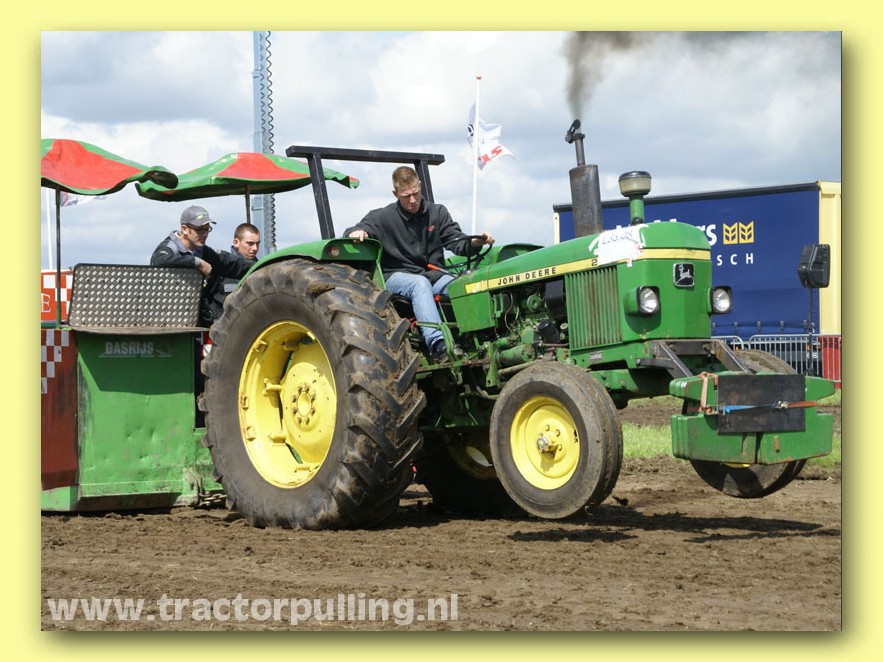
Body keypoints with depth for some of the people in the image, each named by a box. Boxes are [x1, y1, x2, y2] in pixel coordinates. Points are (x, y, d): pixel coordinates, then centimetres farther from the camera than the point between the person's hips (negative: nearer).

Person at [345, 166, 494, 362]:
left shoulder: (437, 213, 10)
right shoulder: (382, 217, 2)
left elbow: (457, 241, 2)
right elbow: (351, 233, -6)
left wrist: (475, 242, -21)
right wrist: (356, 233, -32)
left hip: (434, 275, 3)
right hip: (396, 277, -3)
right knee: (420, 283, -39)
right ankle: (438, 344, -55)